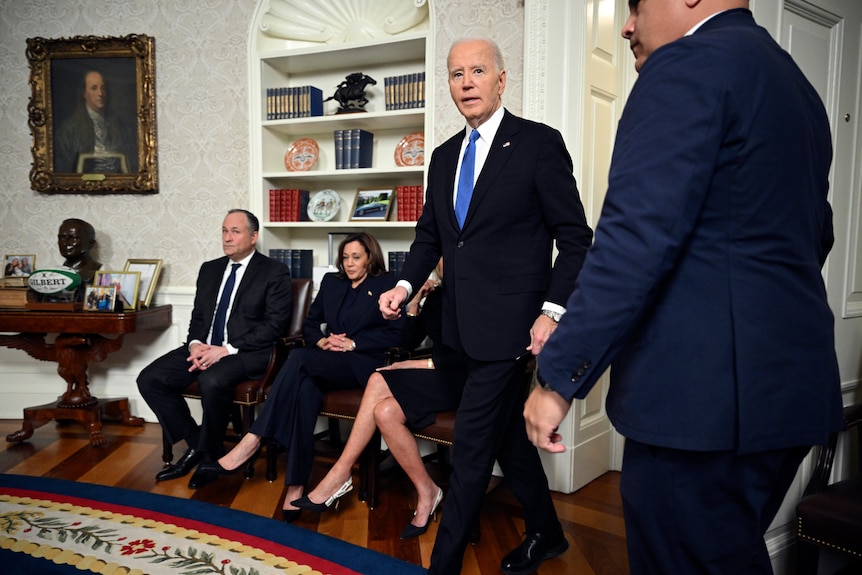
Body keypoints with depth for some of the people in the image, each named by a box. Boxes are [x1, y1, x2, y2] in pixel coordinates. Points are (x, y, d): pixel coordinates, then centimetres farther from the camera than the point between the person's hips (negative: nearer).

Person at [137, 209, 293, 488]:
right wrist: (195, 344, -6)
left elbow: (274, 324, -11)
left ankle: (211, 454, -9)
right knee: (149, 379, -11)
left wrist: (227, 349, -19)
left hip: (247, 352, -7)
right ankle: (197, 444, 2)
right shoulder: (210, 269, 17)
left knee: (212, 381, -36)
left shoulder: (274, 272, -3)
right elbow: (198, 315, 18)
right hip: (205, 347, 7)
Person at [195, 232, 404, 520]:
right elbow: (309, 324, 21)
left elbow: (396, 333, -4)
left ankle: (251, 443, -32)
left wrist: (353, 343, -12)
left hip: (363, 364, -4)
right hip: (328, 363, 4)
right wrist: (322, 340, -2)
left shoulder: (386, 285, 7)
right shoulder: (331, 282, 21)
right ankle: (296, 487, -37)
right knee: (305, 387, -34)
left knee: (299, 357, -32)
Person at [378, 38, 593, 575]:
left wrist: (552, 312, -16)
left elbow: (575, 237, -8)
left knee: (472, 443, -4)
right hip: (465, 324, 7)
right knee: (507, 432, 18)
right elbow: (431, 234, 19)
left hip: (509, 323, -7)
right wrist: (406, 284, 2)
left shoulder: (539, 143, -7)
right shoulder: (444, 156, 13)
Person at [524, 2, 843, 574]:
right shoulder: (795, 82, 17)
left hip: (703, 393, -10)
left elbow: (637, 240, -21)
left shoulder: (690, 63, -12)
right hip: (790, 384, 10)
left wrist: (559, 377, -17)